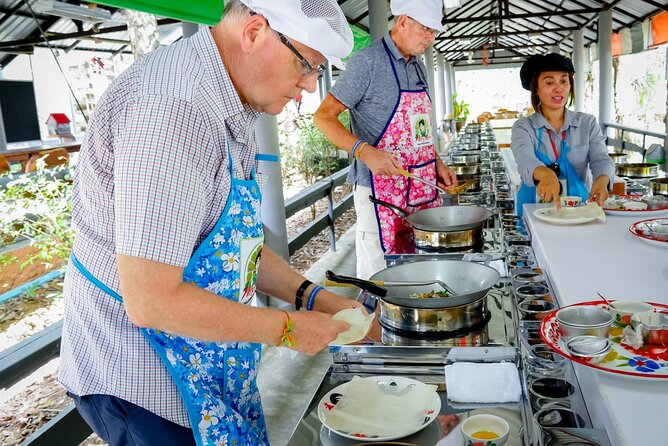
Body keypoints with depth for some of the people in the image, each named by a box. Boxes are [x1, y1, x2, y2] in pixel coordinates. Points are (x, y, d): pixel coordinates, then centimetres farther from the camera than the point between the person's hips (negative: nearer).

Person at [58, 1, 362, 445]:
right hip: (138, 381, -9)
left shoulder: (233, 109, 6)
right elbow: (151, 301, -29)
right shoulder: (171, 108, -27)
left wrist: (312, 297, 3)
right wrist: (288, 328, -18)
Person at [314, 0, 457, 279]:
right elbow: (324, 117, -12)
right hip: (381, 190, -7)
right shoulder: (367, 61, -9)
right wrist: (365, 151, -26)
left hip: (425, 189, 8)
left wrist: (437, 163, 11)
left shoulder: (419, 68, 15)